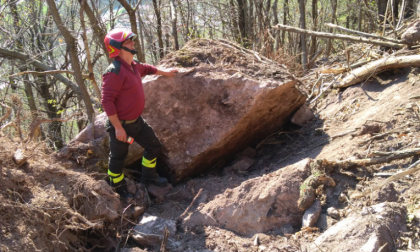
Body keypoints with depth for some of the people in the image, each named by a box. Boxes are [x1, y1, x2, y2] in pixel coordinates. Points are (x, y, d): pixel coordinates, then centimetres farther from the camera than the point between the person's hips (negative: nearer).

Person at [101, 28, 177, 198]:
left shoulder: (133, 65, 3)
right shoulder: (114, 72, -26)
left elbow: (147, 69, 28)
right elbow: (107, 101, -28)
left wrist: (165, 72, 42)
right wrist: (118, 128, -26)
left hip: (137, 121, 9)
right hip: (121, 125, -9)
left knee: (154, 147, 17)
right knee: (118, 158, 11)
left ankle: (148, 176, 40)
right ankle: (118, 189, 33)